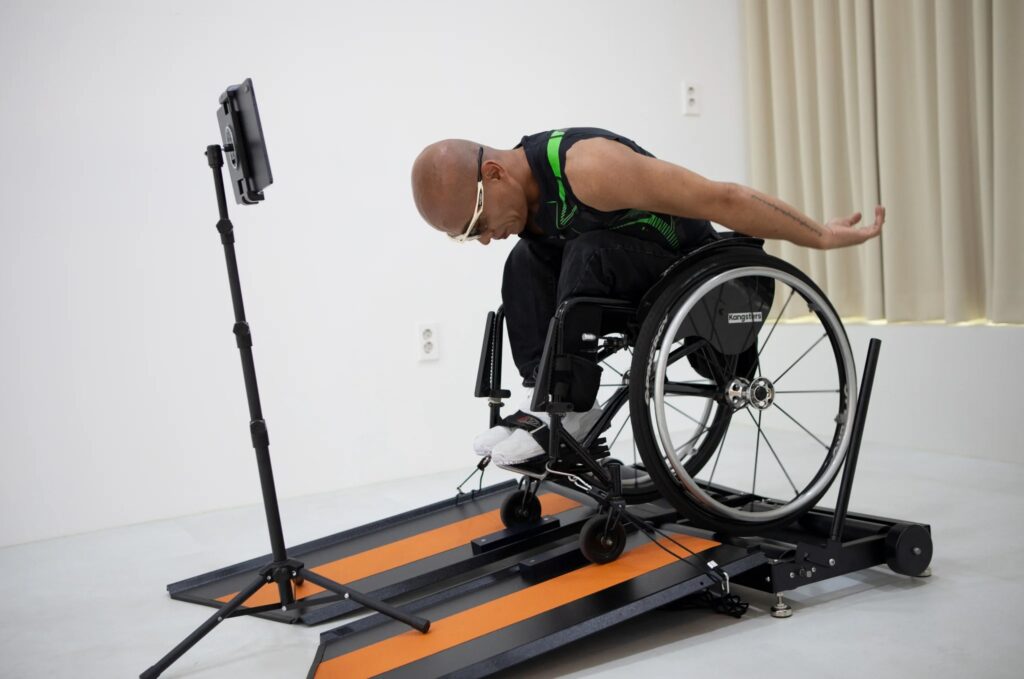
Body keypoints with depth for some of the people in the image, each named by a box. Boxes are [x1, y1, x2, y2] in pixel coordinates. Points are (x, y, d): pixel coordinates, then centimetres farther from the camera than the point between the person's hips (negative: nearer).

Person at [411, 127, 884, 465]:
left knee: (588, 255, -31)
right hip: (636, 274, 8)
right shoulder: (519, 189, -4)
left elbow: (721, 199, -28)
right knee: (526, 263, -8)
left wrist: (822, 237, -23)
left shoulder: (586, 168, -31)